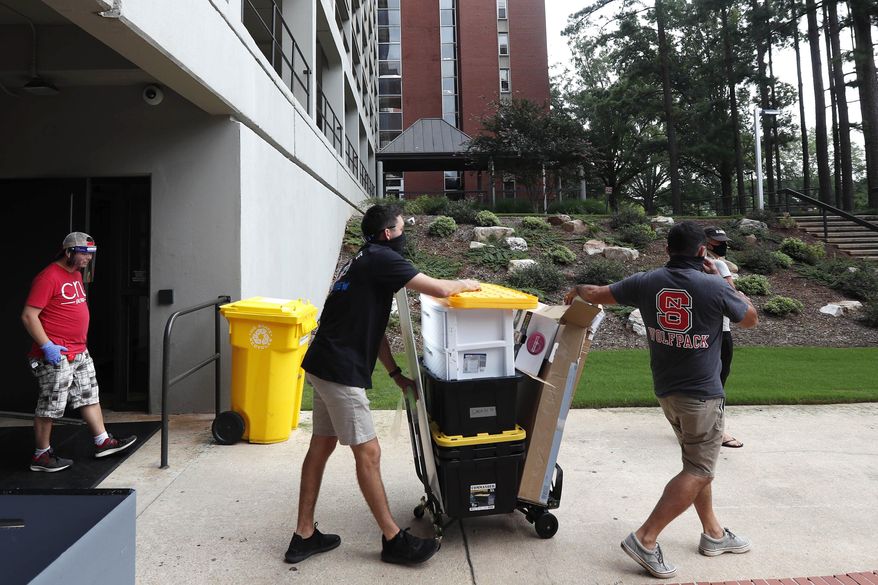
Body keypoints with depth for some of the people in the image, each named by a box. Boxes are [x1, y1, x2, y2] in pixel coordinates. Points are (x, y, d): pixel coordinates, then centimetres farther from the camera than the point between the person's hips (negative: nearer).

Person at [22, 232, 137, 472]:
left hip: (80, 352, 9)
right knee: (50, 407, 2)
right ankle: (41, 456, 16)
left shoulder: (76, 274, 13)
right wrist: (47, 346, -22)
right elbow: (28, 316, -19)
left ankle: (103, 442, 23)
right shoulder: (48, 277, -16)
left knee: (90, 397, 14)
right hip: (56, 355, -9)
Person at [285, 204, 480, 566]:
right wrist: (465, 284, 7)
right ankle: (394, 540, 12)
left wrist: (396, 374, 19)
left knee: (321, 446, 14)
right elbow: (439, 289, -16)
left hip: (323, 366, 10)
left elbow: (374, 328, 20)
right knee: (368, 452, -1)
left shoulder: (367, 261, 20)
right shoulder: (382, 259, -11)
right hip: (341, 371, -10)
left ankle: (304, 536, 25)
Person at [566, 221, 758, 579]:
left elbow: (597, 294, 6)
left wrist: (576, 291, 27)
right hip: (701, 393, -6)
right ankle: (645, 539, 0)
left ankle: (713, 533, 33)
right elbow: (750, 318, 4)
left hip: (666, 389, 6)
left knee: (697, 461, 21)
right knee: (698, 471, 2)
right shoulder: (713, 287, -15)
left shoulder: (647, 282, -4)